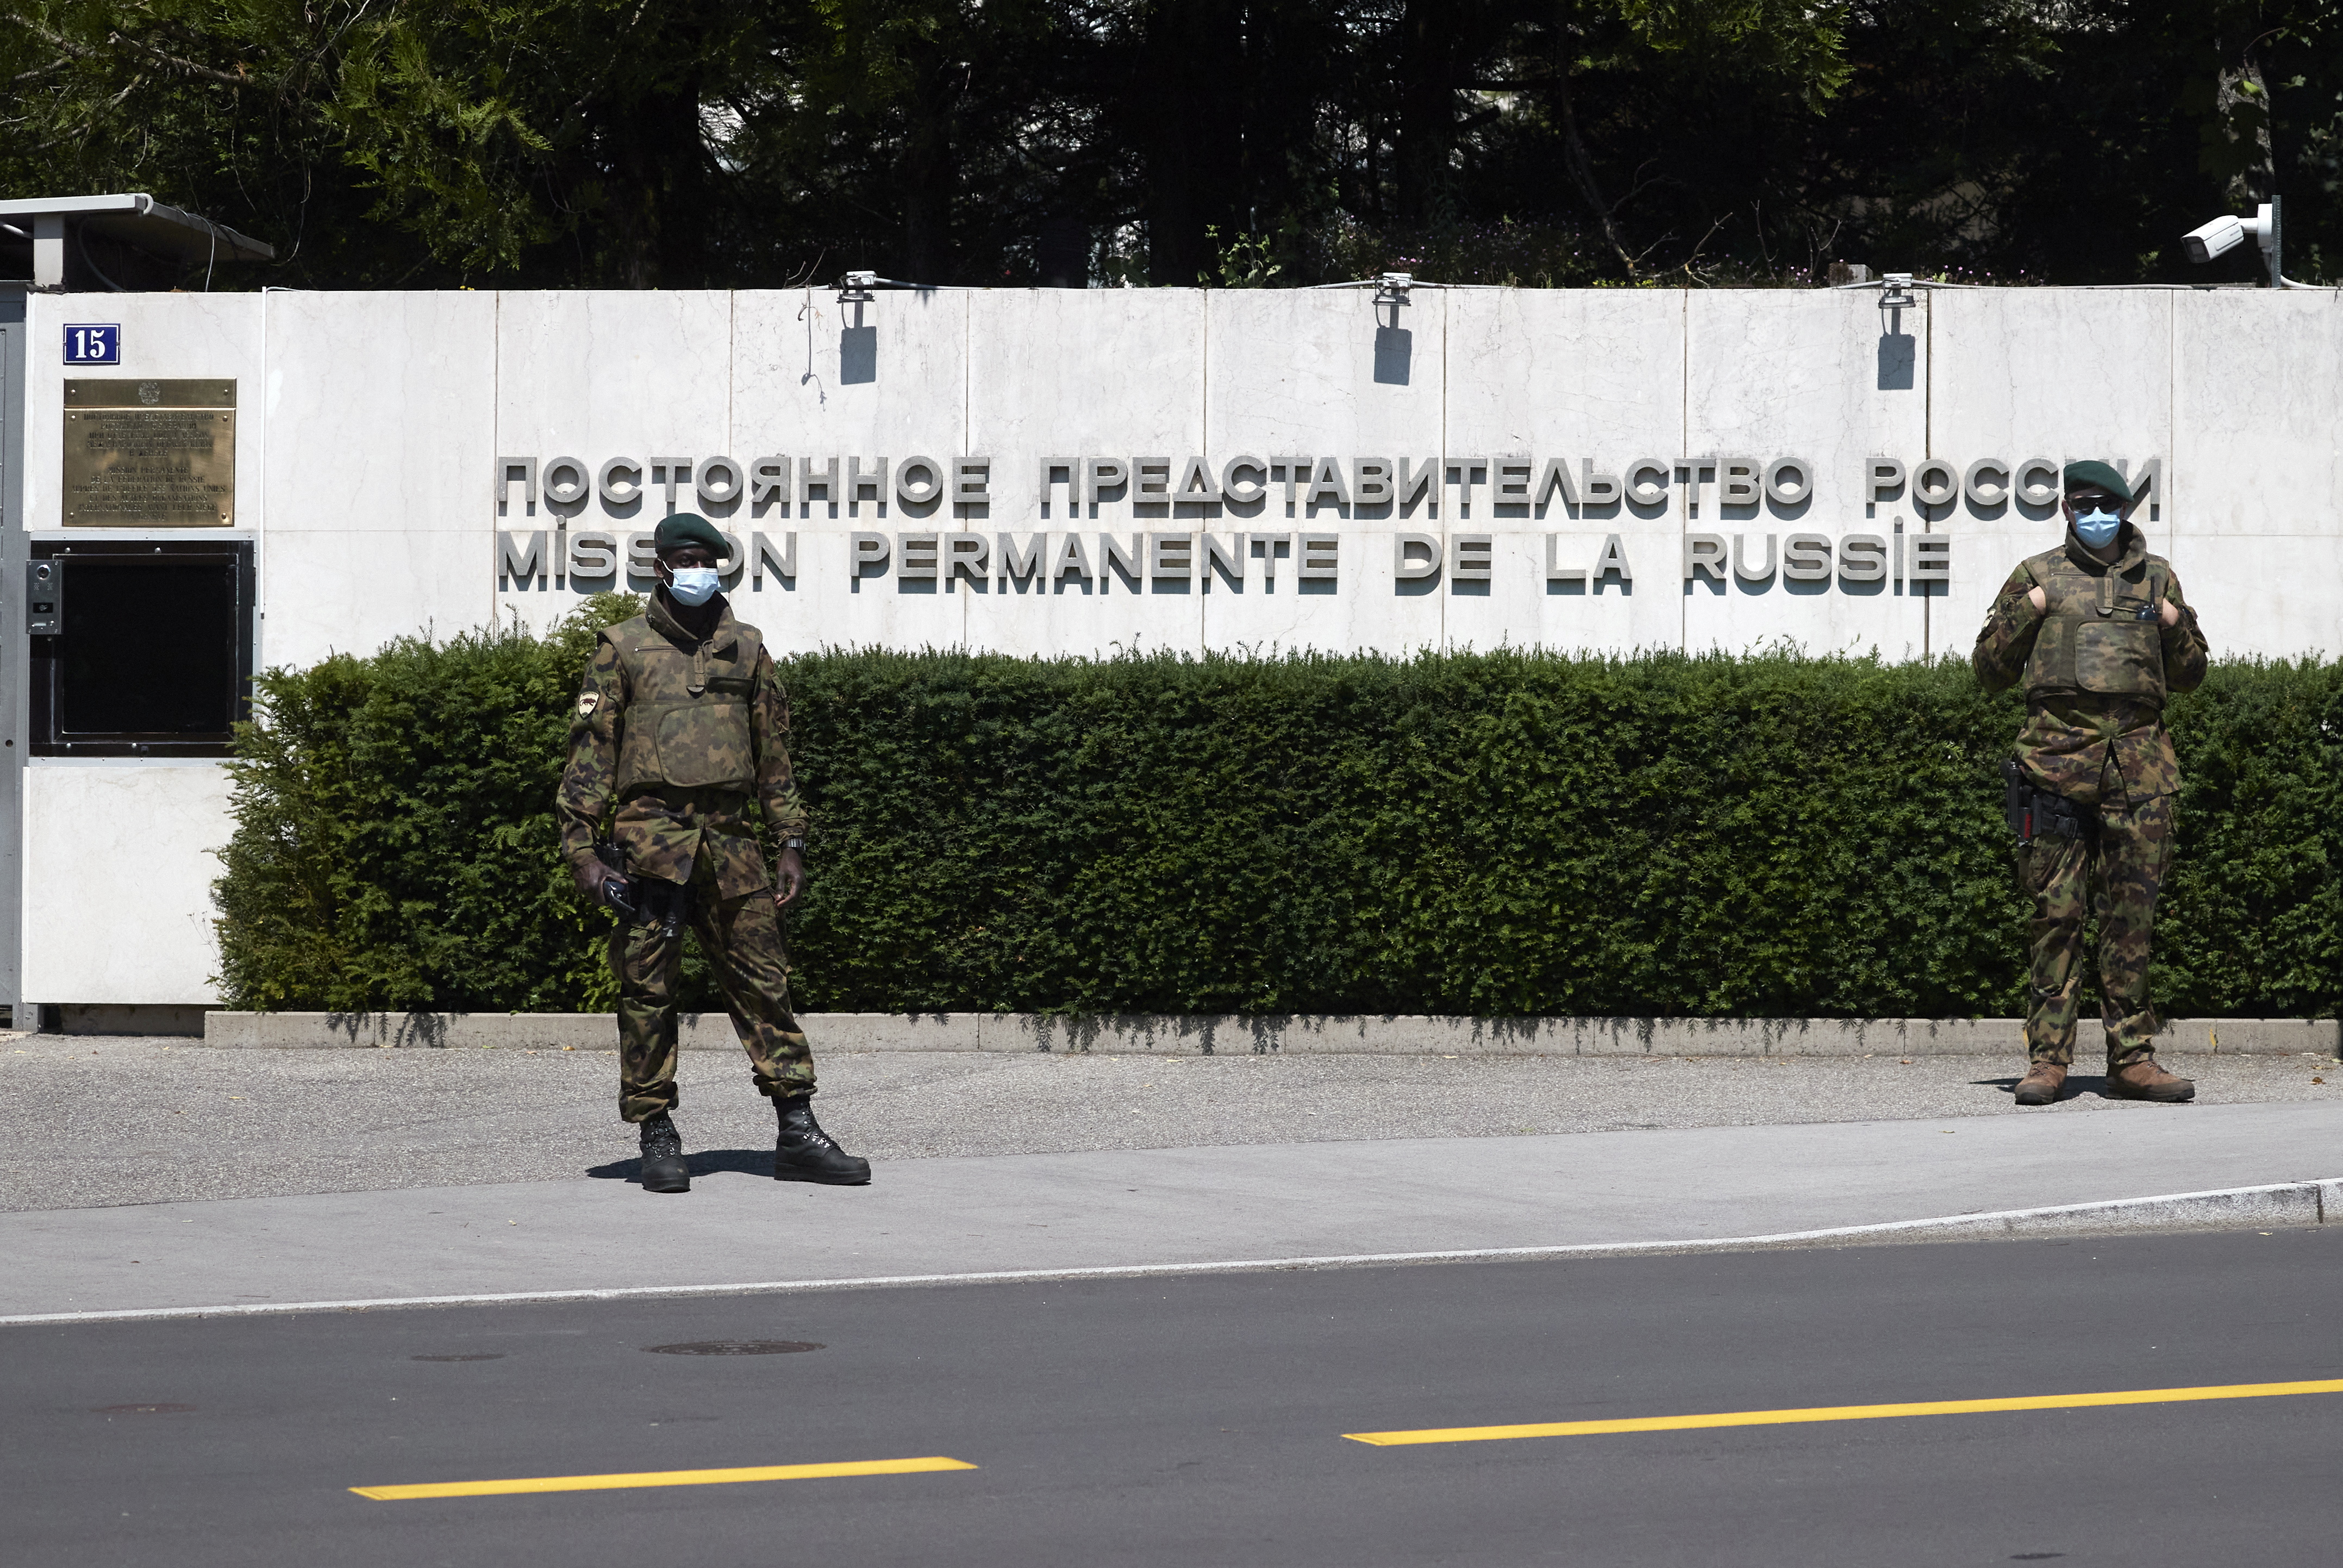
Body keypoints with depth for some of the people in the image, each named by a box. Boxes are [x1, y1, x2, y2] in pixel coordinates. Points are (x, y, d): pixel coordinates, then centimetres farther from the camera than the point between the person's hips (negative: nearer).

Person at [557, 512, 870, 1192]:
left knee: (763, 983, 1)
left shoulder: (746, 649, 15)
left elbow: (774, 754, 18)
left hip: (729, 837, 3)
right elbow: (590, 752, 3)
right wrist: (582, 848, -6)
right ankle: (657, 1138, 4)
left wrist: (791, 844, 12)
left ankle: (798, 1133, 3)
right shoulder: (623, 649, 6)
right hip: (649, 836, -3)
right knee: (647, 990, -2)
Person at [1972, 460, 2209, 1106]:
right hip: (2058, 755, -2)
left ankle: (2131, 1058, 4)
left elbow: (2189, 677, 23)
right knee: (2057, 912, -4)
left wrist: (2178, 628, 3)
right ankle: (2047, 1059, -2)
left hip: (2139, 759, 2)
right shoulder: (2038, 576, 11)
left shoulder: (2155, 578, 17)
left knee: (2132, 913, 1)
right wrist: (2024, 613, -3)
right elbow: (1990, 671, 11)